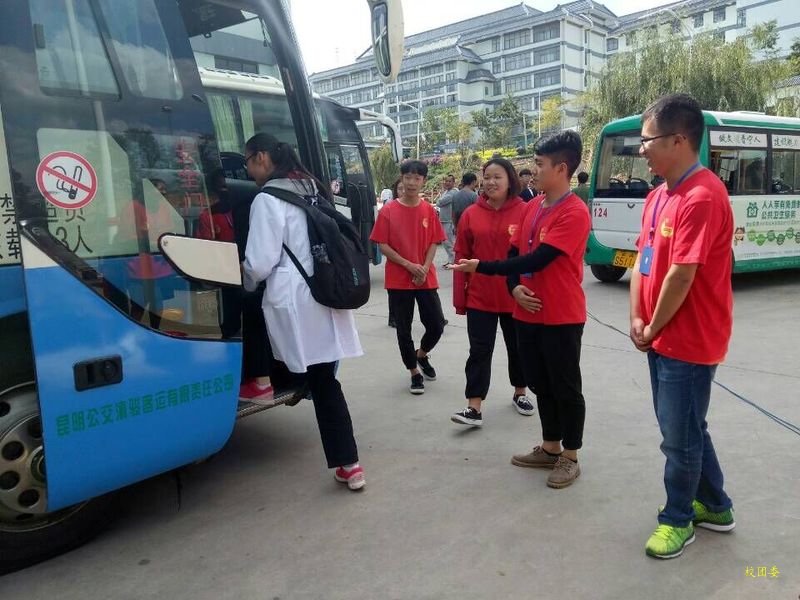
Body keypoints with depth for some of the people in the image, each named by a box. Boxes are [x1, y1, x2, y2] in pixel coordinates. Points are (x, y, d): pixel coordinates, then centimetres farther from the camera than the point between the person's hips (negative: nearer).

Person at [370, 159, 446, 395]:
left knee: (436, 325, 3)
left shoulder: (429, 211, 2)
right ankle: (414, 372, 24)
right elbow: (383, 246, -5)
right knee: (403, 329, 6)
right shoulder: (388, 211, -4)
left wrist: (424, 268, -12)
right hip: (398, 280, -2)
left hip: (426, 279, 2)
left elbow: (433, 243, 3)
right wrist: (409, 265, -14)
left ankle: (422, 354, 33)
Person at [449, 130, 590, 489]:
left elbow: (537, 259, -24)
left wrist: (481, 267, -22)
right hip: (527, 313, 8)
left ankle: (570, 457, 22)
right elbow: (514, 251, 12)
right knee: (540, 384, 17)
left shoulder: (575, 212, -17)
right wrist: (514, 287, -9)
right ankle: (550, 448, 33)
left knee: (565, 388, 6)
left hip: (562, 317, -8)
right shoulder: (531, 207, 8)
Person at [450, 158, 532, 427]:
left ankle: (520, 393, 37)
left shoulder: (525, 212, -6)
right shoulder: (471, 214, -1)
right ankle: (474, 407, 7)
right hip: (479, 297, 1)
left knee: (518, 348, 16)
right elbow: (461, 257, 1)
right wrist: (459, 297, -1)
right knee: (479, 351, 3)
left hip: (516, 296, 0)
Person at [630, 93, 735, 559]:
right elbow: (642, 259, 9)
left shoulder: (702, 196, -22)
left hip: (689, 341, -9)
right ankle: (715, 506, 39)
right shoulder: (659, 196, 9)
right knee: (687, 428, 21)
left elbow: (681, 276, -23)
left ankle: (678, 519, 26)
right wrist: (638, 320, 0)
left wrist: (652, 329, -11)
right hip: (663, 337, 9)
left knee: (680, 436, 6)